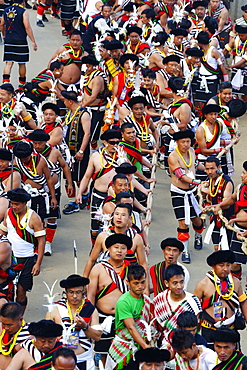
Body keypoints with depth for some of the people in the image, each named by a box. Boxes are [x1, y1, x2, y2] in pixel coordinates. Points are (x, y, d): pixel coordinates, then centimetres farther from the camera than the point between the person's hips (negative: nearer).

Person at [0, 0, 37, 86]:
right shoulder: (23, 12, -10)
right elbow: (27, 27, -14)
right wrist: (33, 42, -11)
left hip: (8, 40, 4)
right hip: (20, 41, -4)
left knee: (8, 63, 4)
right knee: (22, 64, 10)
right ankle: (22, 83, 22)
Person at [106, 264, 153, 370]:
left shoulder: (147, 301, 7)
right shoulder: (123, 302, -14)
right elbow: (131, 328, -20)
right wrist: (146, 346, -28)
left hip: (141, 347, 5)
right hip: (124, 349, -5)